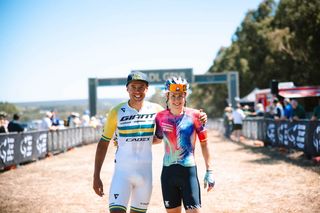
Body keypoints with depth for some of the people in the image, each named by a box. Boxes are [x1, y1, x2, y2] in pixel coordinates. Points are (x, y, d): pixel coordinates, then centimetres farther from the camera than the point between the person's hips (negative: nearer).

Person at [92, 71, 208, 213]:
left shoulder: (155, 110, 1)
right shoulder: (117, 112, -4)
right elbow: (103, 143, 0)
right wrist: (96, 176, -4)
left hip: (145, 173, 3)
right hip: (122, 172, -3)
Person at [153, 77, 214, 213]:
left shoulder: (194, 116, -5)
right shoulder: (161, 117, 2)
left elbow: (204, 143, 1)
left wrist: (209, 171, -2)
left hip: (188, 171, -3)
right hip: (168, 172, 3)